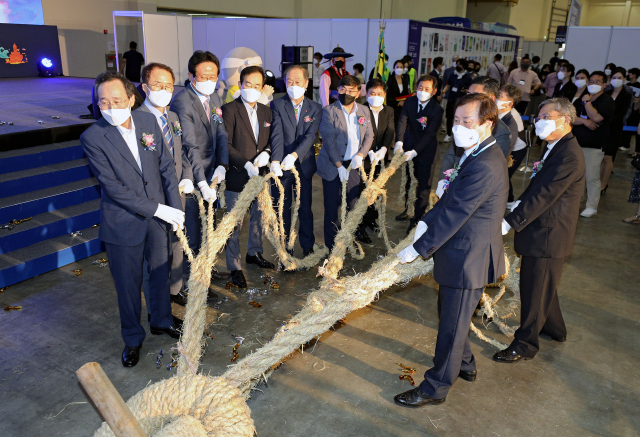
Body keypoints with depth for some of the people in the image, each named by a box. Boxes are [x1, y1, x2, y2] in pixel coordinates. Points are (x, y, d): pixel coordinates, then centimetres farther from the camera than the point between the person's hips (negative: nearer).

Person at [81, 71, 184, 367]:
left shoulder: (148, 121, -4)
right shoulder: (92, 138, -17)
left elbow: (166, 165, 1)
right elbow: (113, 187, -20)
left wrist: (175, 208, -7)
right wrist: (158, 209, -22)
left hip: (158, 217, 4)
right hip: (123, 223, -4)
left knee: (161, 272, 20)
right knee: (128, 284, 11)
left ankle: (162, 321, 44)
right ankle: (132, 338, 33)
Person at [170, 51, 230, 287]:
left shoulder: (215, 97, 5)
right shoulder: (182, 102, -20)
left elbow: (222, 134, 4)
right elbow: (190, 146, -26)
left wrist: (222, 165, -11)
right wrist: (202, 183, -31)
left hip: (210, 172, 8)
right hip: (191, 177, -7)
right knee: (192, 230, 1)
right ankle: (189, 280, 17)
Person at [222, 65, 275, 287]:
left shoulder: (266, 111, 9)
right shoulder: (229, 110, -10)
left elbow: (271, 139, 14)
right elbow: (225, 144, -16)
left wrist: (266, 152, -8)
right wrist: (246, 164, -24)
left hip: (259, 175, 6)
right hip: (237, 177, -6)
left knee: (258, 217, 21)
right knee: (234, 224, 2)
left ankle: (254, 253, 42)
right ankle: (234, 267, 15)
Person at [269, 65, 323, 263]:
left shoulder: (315, 108, 3)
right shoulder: (277, 105, -3)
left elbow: (310, 136, -11)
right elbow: (276, 135, -16)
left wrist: (294, 155, -27)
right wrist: (275, 161, -31)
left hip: (304, 165, 1)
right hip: (281, 166, -1)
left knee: (305, 208, 11)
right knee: (281, 209, 9)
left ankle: (308, 247, 26)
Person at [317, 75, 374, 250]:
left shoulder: (364, 111, 7)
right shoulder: (329, 111, -8)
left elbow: (369, 136, 10)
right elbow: (329, 140, -12)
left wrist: (360, 155, -9)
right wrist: (339, 165, -17)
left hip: (353, 164, 4)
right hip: (333, 165, -3)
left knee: (354, 202, 10)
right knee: (332, 205, 3)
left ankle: (357, 232, 36)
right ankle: (331, 244, 16)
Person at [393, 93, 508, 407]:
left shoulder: (484, 166, -28)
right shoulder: (476, 155, 7)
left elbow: (454, 214, -27)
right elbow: (451, 199, 12)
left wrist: (417, 248, -21)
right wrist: (426, 221, -2)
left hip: (468, 258, -10)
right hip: (462, 254, 10)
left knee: (452, 324, 5)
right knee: (448, 312, 26)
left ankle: (435, 388, 23)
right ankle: (464, 365, 48)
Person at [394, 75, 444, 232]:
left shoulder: (437, 109, -20)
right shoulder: (409, 102, -6)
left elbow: (429, 134, -23)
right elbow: (402, 123, -15)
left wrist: (414, 152, -33)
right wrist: (399, 142, -32)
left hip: (425, 150, -5)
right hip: (409, 146, 5)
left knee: (423, 184, 2)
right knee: (409, 180, 20)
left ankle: (417, 218, 14)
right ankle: (409, 209, 40)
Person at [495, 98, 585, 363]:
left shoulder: (568, 156, -22)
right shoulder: (557, 148, 11)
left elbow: (543, 196, -27)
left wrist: (510, 222, -27)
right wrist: (519, 204, 3)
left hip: (547, 236, -10)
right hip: (544, 232, 10)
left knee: (535, 290, 2)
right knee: (542, 285, 24)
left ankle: (525, 344, 17)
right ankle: (554, 329, 44)